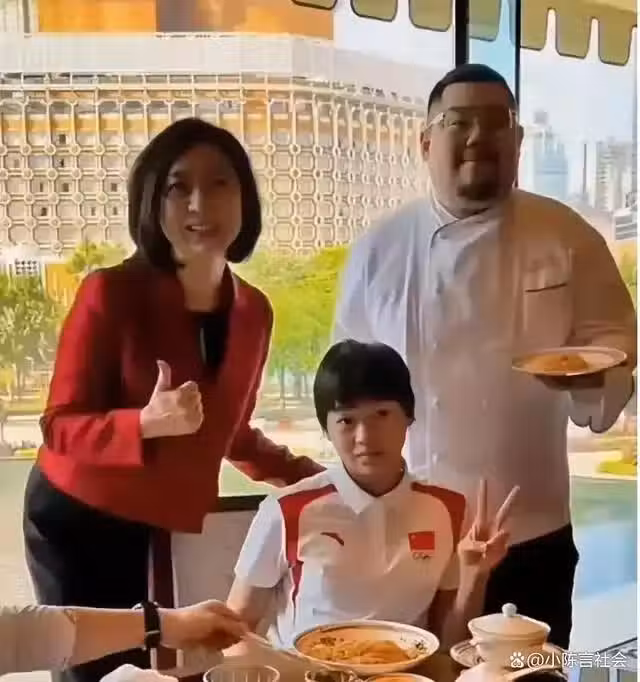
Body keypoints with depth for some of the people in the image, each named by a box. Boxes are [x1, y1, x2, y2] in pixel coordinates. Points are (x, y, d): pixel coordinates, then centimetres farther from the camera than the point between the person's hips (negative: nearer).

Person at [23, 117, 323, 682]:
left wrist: (309, 475, 5)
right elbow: (61, 426, -16)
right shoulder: (112, 293, -17)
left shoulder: (254, 311, -2)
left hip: (172, 532, 4)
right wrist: (147, 423, -32)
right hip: (79, 523, -4)